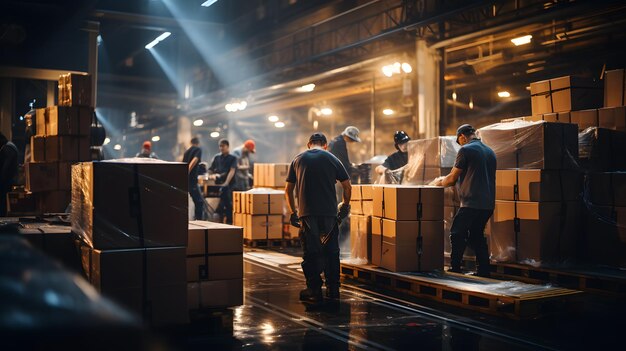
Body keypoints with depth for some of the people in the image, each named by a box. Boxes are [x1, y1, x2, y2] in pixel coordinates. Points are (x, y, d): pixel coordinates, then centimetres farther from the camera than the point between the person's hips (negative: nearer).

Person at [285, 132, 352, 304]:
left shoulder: (297, 159, 11)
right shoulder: (332, 159, 8)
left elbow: (288, 190, 11)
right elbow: (347, 186, 7)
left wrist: (293, 211, 20)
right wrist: (345, 205, 22)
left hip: (307, 213, 0)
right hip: (329, 212, 0)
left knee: (311, 253, 5)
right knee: (331, 251, 11)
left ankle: (314, 291, 4)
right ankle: (333, 289, 16)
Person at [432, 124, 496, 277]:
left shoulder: (465, 150, -7)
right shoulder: (490, 151, 16)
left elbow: (452, 178, -5)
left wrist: (439, 182, 15)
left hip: (472, 203, -8)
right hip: (488, 204, 8)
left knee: (457, 235, 1)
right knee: (477, 236, 17)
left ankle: (454, 269, 1)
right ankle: (484, 271, 16)